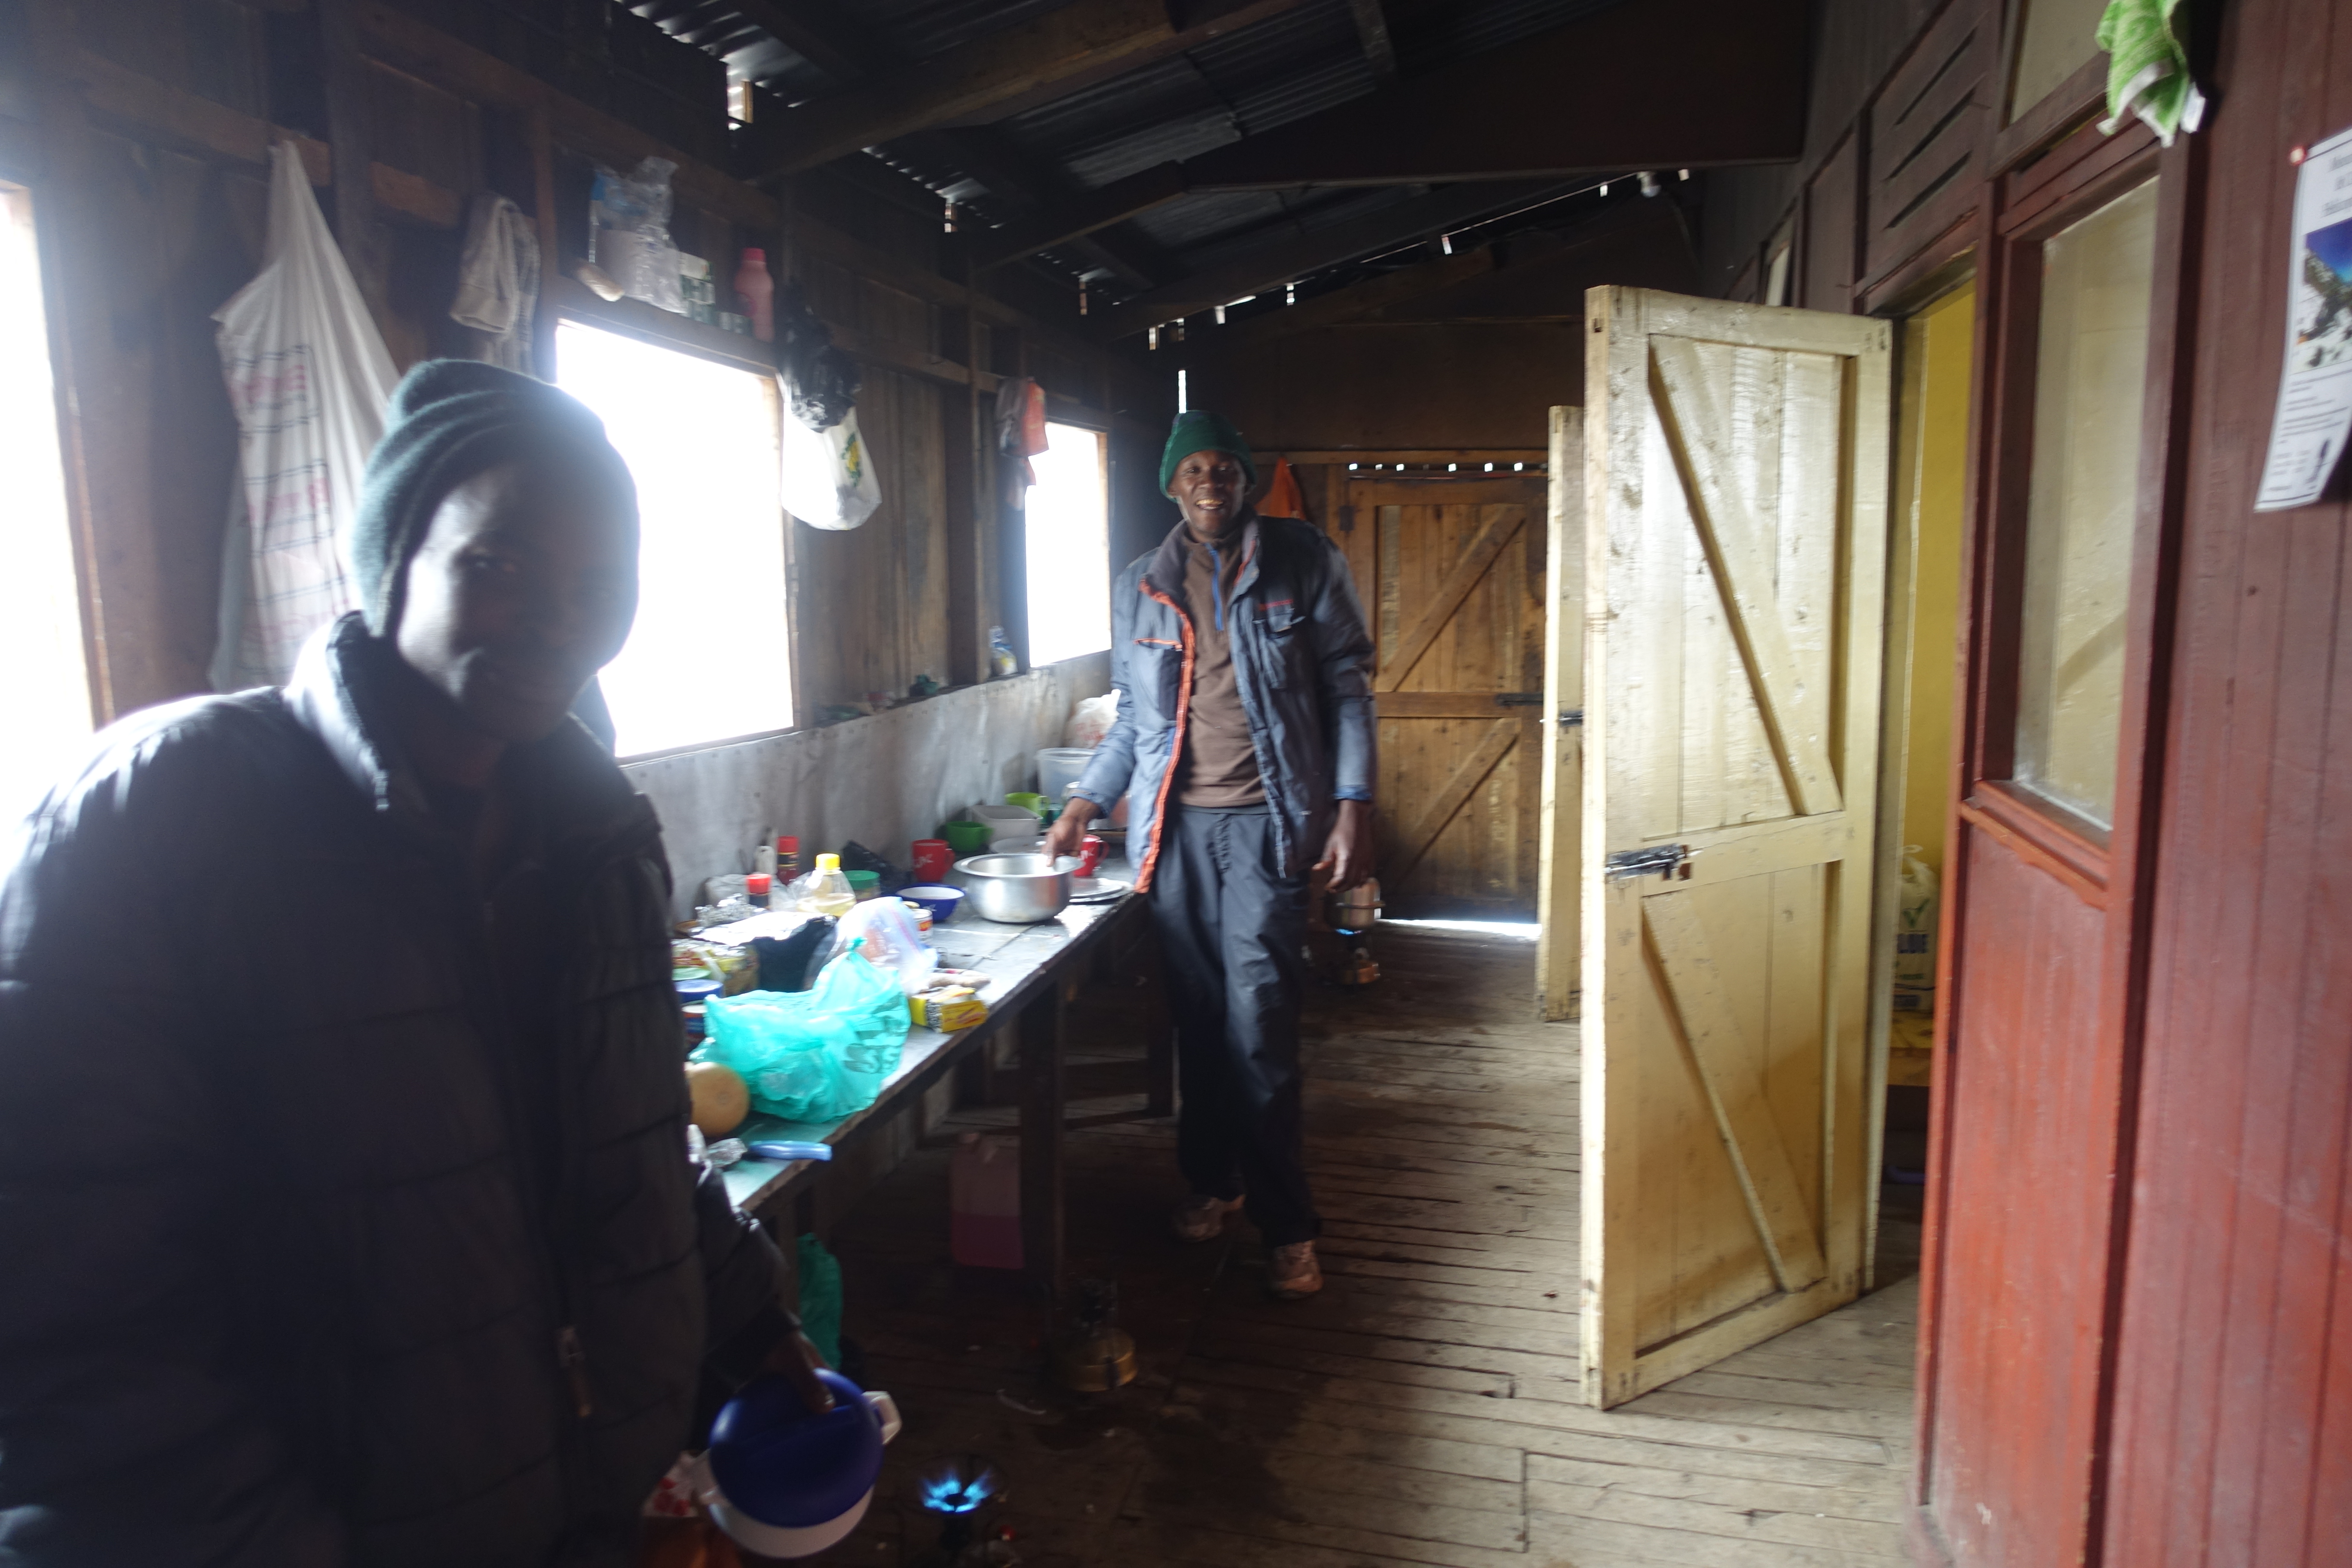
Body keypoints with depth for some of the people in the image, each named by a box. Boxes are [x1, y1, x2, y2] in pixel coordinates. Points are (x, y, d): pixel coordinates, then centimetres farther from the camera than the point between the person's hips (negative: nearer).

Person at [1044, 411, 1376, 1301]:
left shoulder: (1304, 565, 3)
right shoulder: (1141, 587, 12)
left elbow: (1348, 690, 1)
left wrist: (1353, 807, -9)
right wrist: (1083, 805, 10)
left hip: (1266, 821, -3)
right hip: (1176, 825, 3)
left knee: (1258, 1018, -8)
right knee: (1198, 1014, 7)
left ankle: (1287, 1226, 4)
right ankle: (1213, 1180, 26)